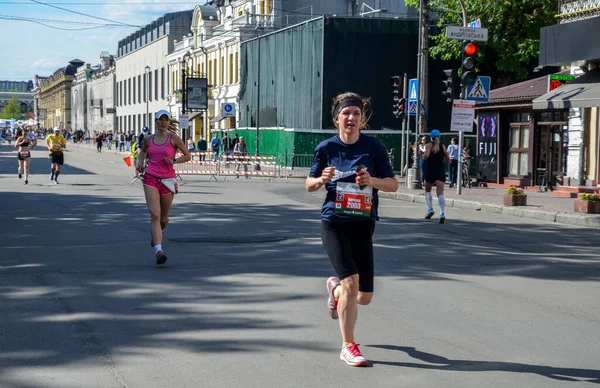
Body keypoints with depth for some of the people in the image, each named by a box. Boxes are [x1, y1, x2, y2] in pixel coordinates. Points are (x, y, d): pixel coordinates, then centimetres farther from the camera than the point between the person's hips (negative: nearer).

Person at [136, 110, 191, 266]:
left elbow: (188, 156, 4)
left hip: (167, 180, 0)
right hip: (151, 178, 0)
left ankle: (157, 234, 48)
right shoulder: (148, 139, 8)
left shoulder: (173, 139, -1)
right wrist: (140, 162, 11)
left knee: (164, 218, 11)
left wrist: (174, 161, -12)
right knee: (155, 215, -17)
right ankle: (158, 251, -25)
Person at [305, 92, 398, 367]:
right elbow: (309, 185, 7)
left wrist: (372, 180, -18)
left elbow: (393, 184, 1)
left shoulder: (374, 147, -3)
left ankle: (334, 288, 42)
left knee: (364, 297, 4)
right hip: (334, 223, -2)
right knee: (351, 281, -19)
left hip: (363, 225, 2)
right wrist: (322, 179, -15)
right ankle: (348, 347, -2)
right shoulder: (327, 148, -2)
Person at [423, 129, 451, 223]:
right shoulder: (443, 146, 7)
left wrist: (424, 158, -1)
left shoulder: (429, 145, -2)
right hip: (440, 172, 2)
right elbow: (448, 160, 10)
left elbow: (426, 155, -22)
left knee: (427, 191, 22)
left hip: (430, 171, -2)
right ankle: (442, 214, -25)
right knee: (440, 193, -8)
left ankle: (430, 209, 6)